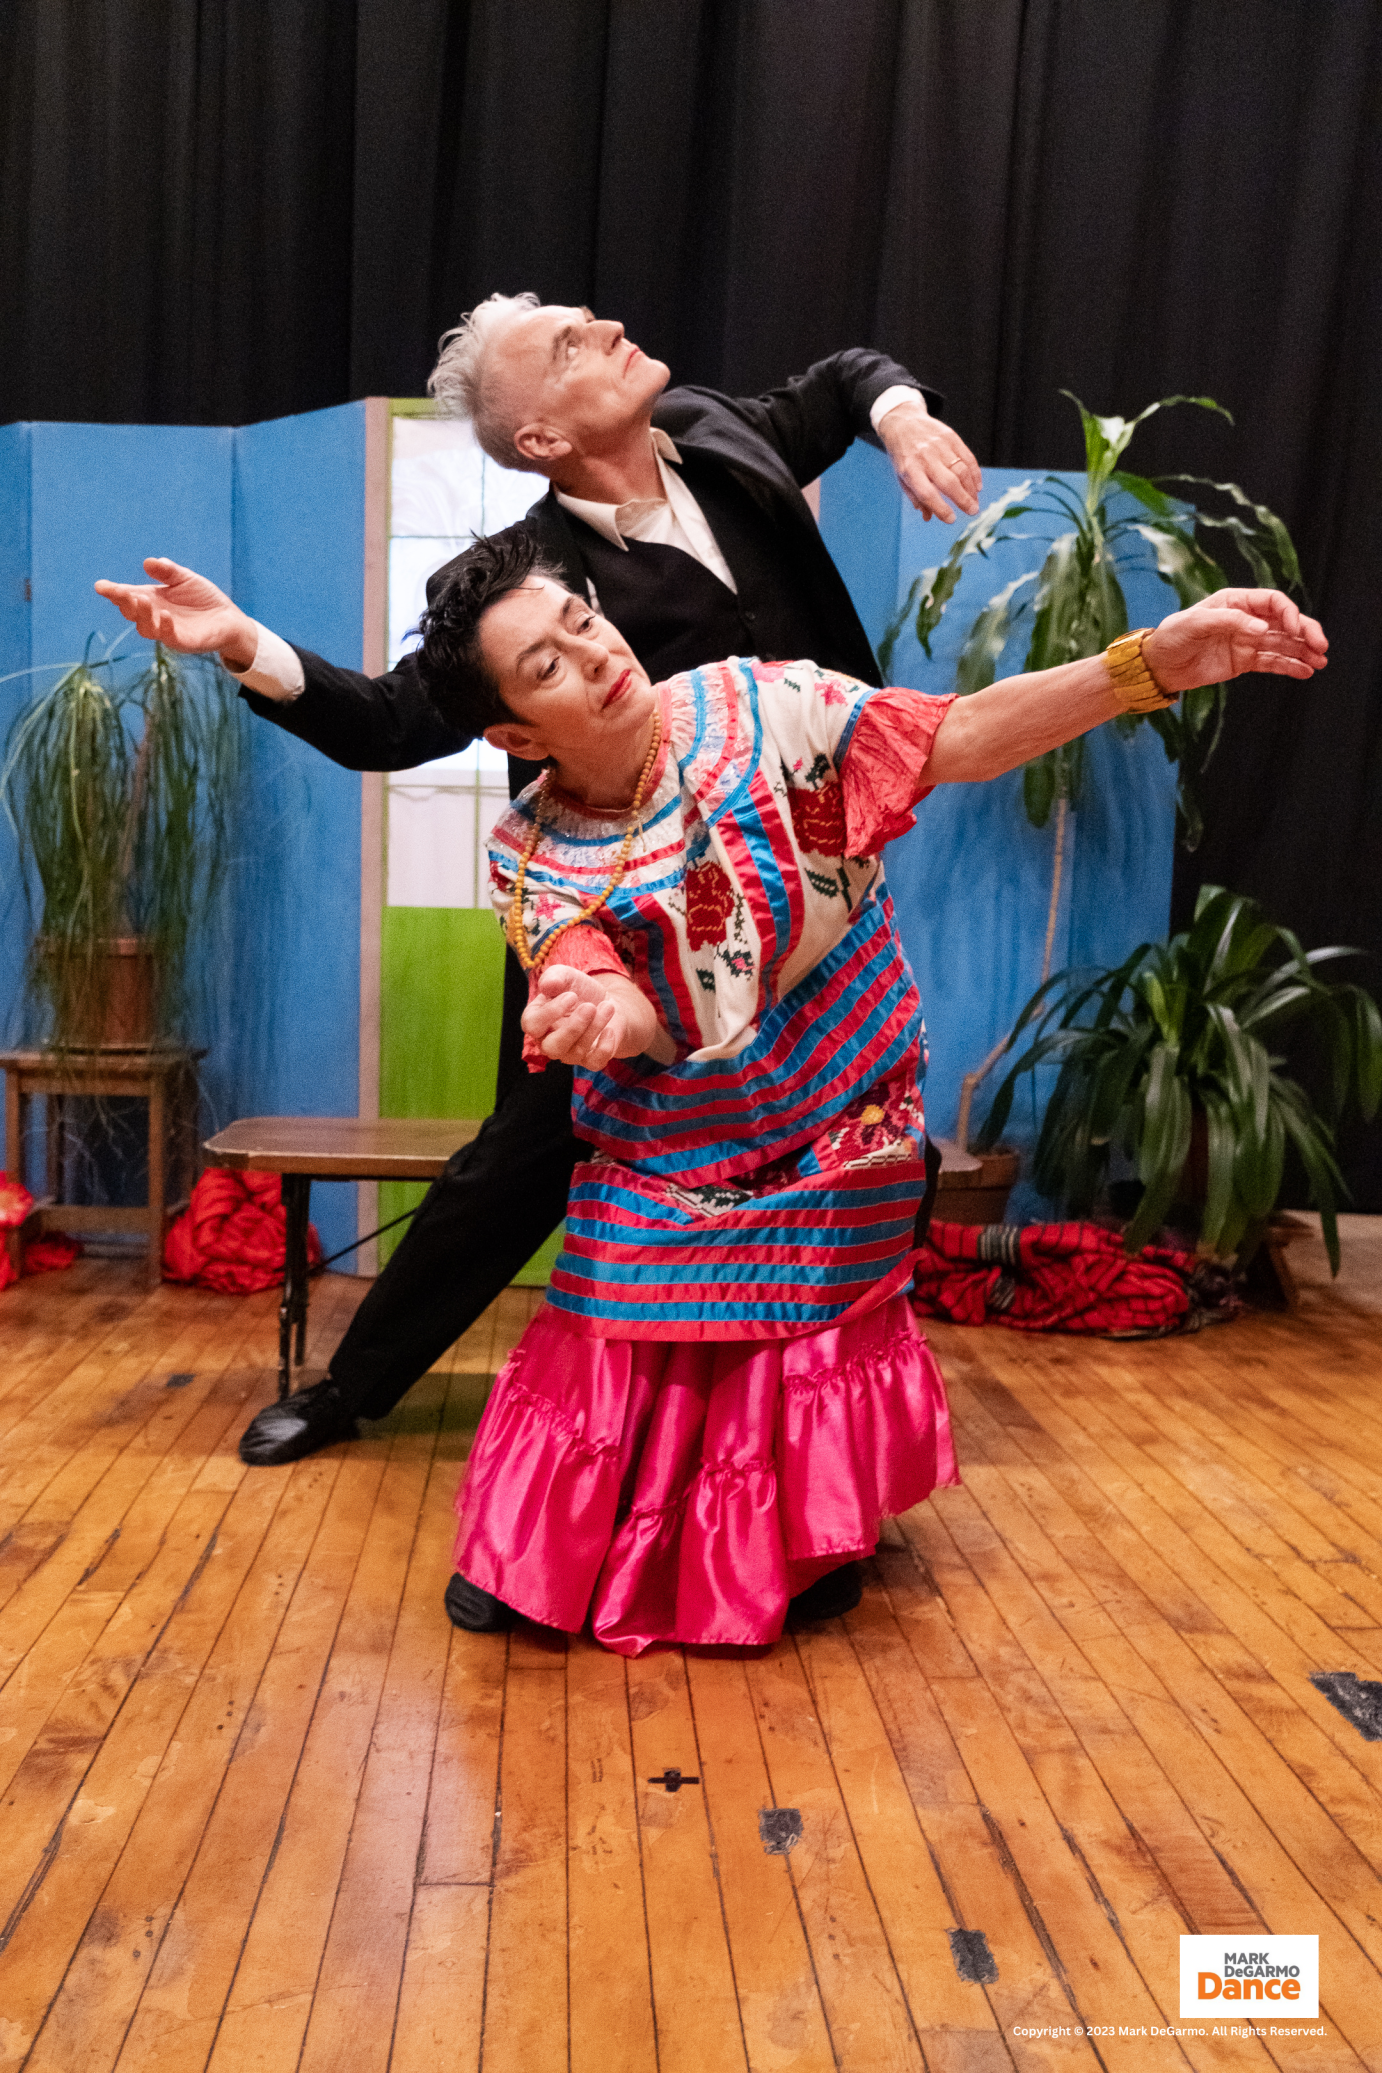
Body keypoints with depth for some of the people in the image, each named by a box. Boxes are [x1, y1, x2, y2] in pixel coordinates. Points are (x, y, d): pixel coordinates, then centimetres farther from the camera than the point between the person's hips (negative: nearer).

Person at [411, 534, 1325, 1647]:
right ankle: (532, 1551, 33)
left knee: (814, 1352, 10)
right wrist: (596, 1017, -51)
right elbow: (625, 1009, -25)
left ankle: (809, 1538, 40)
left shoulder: (760, 707, -14)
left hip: (841, 1136, 0)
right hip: (665, 1163, 1)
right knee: (620, 1369, 4)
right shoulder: (531, 851, -11)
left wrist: (1150, 661, -31)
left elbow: (959, 738, -20)